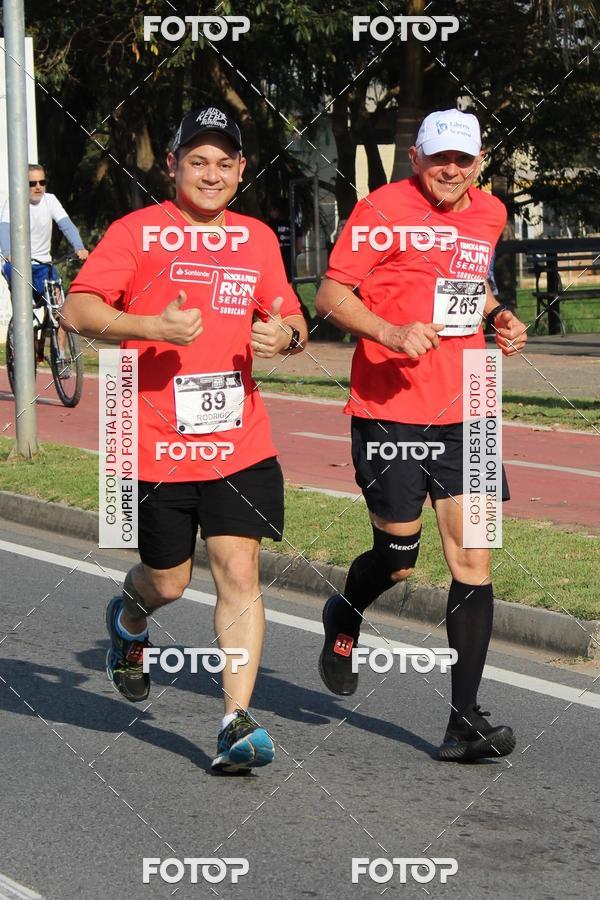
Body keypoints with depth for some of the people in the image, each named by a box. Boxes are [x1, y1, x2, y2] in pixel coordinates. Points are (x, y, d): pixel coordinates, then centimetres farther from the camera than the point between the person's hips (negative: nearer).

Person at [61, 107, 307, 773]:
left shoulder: (258, 238, 11)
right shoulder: (137, 231, -4)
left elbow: (290, 321, 20)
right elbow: (77, 310, -11)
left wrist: (286, 336, -5)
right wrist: (150, 326, -26)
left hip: (240, 441, 3)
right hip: (156, 444, -2)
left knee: (239, 571, -9)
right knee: (168, 581, 10)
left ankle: (236, 724, -7)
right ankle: (129, 621, 47)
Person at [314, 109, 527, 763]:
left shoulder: (490, 213, 12)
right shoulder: (383, 208, -8)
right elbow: (331, 295, -8)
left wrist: (497, 317, 10)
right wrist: (392, 333, -23)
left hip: (463, 413, 5)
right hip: (388, 410, -5)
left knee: (472, 560, -4)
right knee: (397, 559, 1)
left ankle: (465, 721, -1)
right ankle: (344, 617, 38)